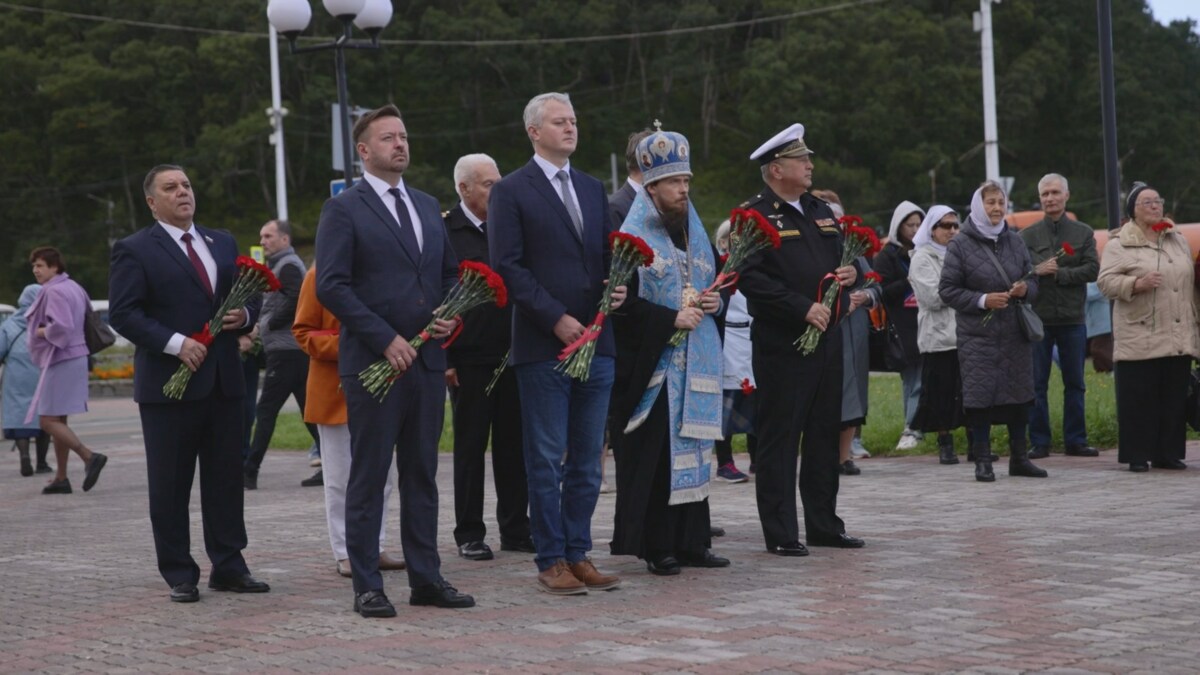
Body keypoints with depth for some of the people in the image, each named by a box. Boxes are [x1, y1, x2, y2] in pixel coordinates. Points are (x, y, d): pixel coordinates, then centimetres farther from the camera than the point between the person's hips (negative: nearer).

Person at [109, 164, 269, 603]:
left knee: (227, 479, 7)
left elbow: (250, 298, 20)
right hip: (169, 382, -5)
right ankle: (179, 575, 7)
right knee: (170, 485, 1)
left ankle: (228, 567, 15)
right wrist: (175, 344, -20)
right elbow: (122, 313, -10)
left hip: (224, 381, 5)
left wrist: (245, 315, -4)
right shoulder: (134, 251, -2)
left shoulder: (223, 244, 16)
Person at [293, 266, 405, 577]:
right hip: (335, 391, -4)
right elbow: (303, 332, -6)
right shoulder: (319, 275, -7)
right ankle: (345, 554, 11)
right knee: (341, 478, 4)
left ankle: (374, 546, 19)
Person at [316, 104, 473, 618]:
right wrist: (387, 339, -16)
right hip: (372, 363, -6)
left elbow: (450, 273, 23)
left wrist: (449, 316, 2)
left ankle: (426, 579, 16)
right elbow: (331, 286, -12)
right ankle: (367, 586, 4)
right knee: (368, 477, -1)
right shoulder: (344, 209, -4)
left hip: (427, 361, 6)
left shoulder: (428, 207, 16)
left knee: (422, 475, 10)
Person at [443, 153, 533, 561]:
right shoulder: (444, 232, -5)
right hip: (469, 358, -5)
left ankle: (515, 529, 16)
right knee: (470, 447, 3)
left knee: (513, 444, 8)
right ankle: (469, 534, 10)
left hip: (512, 354, 5)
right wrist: (443, 358, -12)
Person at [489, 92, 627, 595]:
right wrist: (556, 319, -15)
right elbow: (508, 267, -9)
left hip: (596, 342, 6)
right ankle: (551, 561, 6)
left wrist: (618, 287, -3)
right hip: (542, 346, -6)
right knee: (546, 460, -1)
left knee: (587, 460, 9)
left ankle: (579, 554, 16)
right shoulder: (511, 192, -3)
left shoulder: (593, 189, 16)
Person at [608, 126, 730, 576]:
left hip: (696, 365, 6)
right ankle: (656, 547, 0)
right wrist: (671, 319, -18)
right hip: (652, 364, -6)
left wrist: (716, 301, 3)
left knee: (692, 447, 7)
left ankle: (691, 541, 13)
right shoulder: (631, 238, -6)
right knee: (655, 453, -6)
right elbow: (623, 302, -13)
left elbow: (717, 282, 26)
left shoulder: (697, 235, 15)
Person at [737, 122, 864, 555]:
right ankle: (781, 532, 2)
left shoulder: (821, 212, 17)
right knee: (779, 438, -3)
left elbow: (843, 257, 26)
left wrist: (851, 272, 2)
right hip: (782, 344, -8)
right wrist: (802, 308, -22)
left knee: (825, 434, 13)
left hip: (827, 338, 8)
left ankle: (824, 524, 22)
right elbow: (751, 278, -17)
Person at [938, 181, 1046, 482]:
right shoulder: (960, 245, -3)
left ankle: (1019, 458, 17)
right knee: (980, 395, -5)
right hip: (977, 336, -4)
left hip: (1015, 333, 4)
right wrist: (982, 300, -15)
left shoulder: (1015, 241, 10)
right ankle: (982, 461, 3)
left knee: (1019, 394, 7)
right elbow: (947, 289, -4)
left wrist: (1025, 289, -6)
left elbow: (1032, 280, 17)